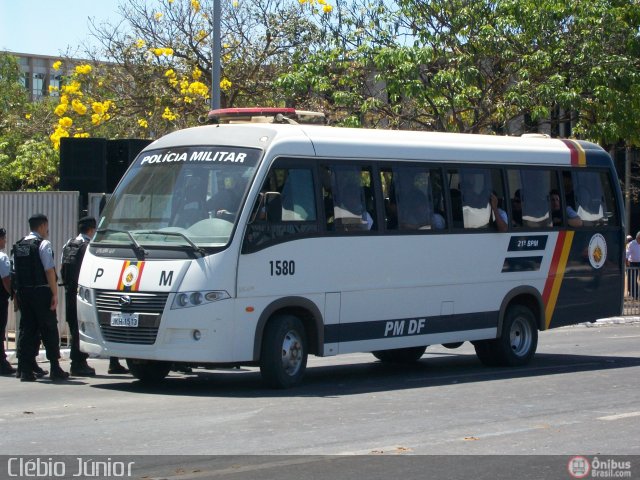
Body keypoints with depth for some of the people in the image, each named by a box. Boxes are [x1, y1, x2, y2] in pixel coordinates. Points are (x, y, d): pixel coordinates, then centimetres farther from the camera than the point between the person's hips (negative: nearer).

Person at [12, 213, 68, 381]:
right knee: (49, 329, 1)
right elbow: (49, 270, -15)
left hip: (23, 292, 6)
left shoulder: (18, 246, 12)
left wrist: (18, 293, 17)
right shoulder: (43, 244, -9)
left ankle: (25, 370, 3)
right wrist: (54, 293, -13)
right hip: (41, 292, -6)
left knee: (26, 329, 7)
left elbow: (15, 271, 13)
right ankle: (55, 369, 2)